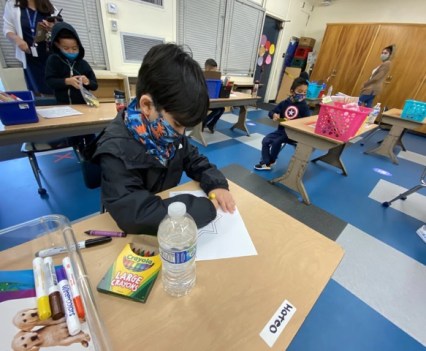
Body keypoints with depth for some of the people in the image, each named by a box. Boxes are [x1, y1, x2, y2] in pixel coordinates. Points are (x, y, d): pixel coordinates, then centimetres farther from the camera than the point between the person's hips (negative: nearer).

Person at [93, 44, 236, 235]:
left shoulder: (169, 131, -7)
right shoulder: (116, 150, -25)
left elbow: (195, 161, 3)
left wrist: (216, 184, -15)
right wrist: (206, 207, -31)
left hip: (169, 205, 4)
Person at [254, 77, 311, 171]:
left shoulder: (304, 106, -5)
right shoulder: (284, 103, 5)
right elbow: (271, 112, 10)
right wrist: (274, 115, -14)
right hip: (281, 130, 5)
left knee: (276, 141, -25)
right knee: (265, 140, -12)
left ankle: (271, 162, -2)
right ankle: (265, 163, -7)